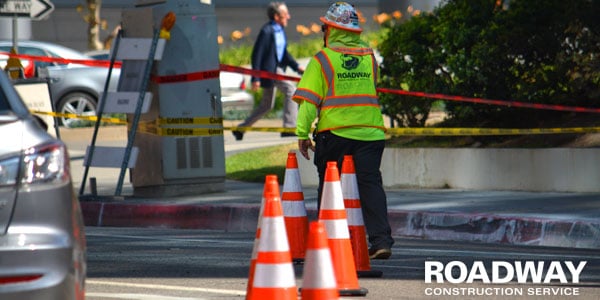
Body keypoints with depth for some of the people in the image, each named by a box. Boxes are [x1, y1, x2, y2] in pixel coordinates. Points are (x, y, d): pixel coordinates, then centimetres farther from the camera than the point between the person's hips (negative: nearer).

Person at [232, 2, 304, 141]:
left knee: (267, 106, 14)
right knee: (290, 89, -20)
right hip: (269, 69, -10)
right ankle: (289, 127, -19)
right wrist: (256, 78, -21)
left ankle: (240, 129, 26)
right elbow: (257, 54, -19)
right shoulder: (267, 31, -17)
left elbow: (284, 53, 21)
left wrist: (297, 67, 9)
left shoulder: (280, 30, 11)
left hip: (277, 69, 10)